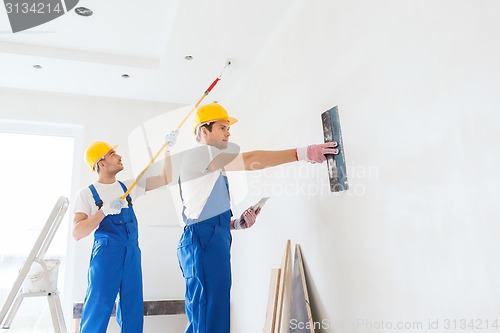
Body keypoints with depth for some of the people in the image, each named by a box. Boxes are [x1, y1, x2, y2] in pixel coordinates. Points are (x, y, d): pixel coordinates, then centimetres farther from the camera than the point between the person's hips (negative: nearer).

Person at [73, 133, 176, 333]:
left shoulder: (128, 186, 10)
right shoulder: (87, 194, -2)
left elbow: (165, 179, 12)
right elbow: (77, 233, -11)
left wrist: (167, 151, 2)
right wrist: (105, 210, -22)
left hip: (132, 254, 5)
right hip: (105, 254, -4)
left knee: (133, 308, 11)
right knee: (98, 309, 0)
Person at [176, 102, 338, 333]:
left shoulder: (210, 167, 26)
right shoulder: (199, 153, -4)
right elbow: (249, 160, -18)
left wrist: (236, 224, 8)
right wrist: (301, 153, -22)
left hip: (213, 242, 10)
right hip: (204, 242, -10)